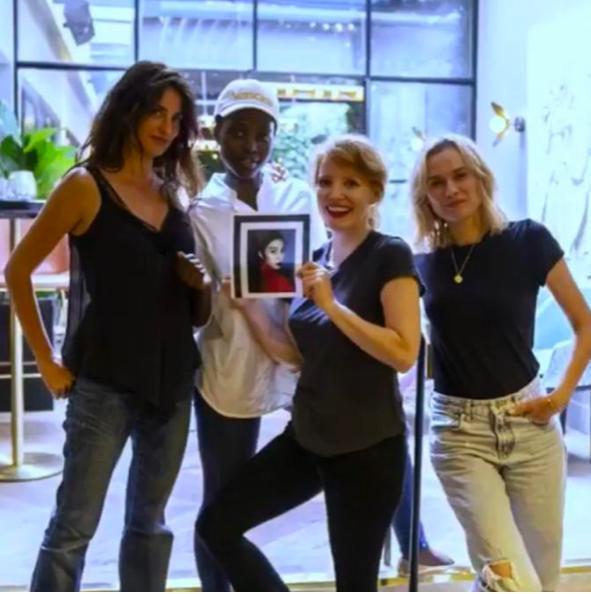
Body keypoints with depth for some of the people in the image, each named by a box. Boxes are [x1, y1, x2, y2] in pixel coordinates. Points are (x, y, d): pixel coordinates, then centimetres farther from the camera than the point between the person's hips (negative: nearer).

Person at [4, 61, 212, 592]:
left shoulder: (171, 194, 10)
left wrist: (201, 285, -6)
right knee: (74, 526, 0)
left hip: (171, 382, 6)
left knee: (149, 522, 16)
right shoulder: (87, 187, -7)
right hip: (104, 384, -6)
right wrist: (47, 362, -7)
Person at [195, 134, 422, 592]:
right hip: (307, 437, 7)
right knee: (217, 525, 6)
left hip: (368, 446, -7)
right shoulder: (315, 259, 8)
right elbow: (297, 354, 9)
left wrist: (332, 305, -23)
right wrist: (249, 306, -2)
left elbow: (404, 353, -21)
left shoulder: (391, 256, -11)